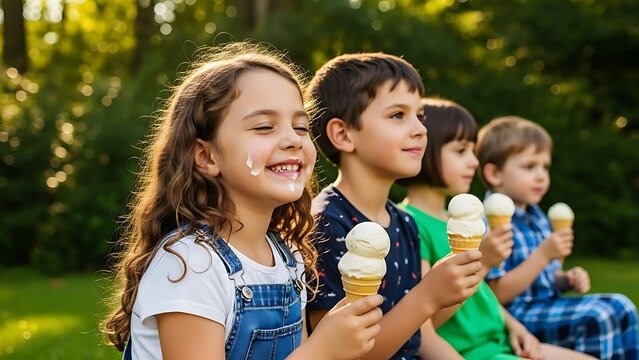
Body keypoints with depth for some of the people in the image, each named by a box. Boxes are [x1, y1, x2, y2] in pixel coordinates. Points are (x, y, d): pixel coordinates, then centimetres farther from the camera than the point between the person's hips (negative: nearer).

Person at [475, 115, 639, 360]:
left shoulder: (536, 216, 14)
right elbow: (497, 294, -22)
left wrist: (567, 279, 1)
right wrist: (543, 255, -24)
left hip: (549, 307, 10)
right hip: (517, 316, -9)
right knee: (597, 316, -23)